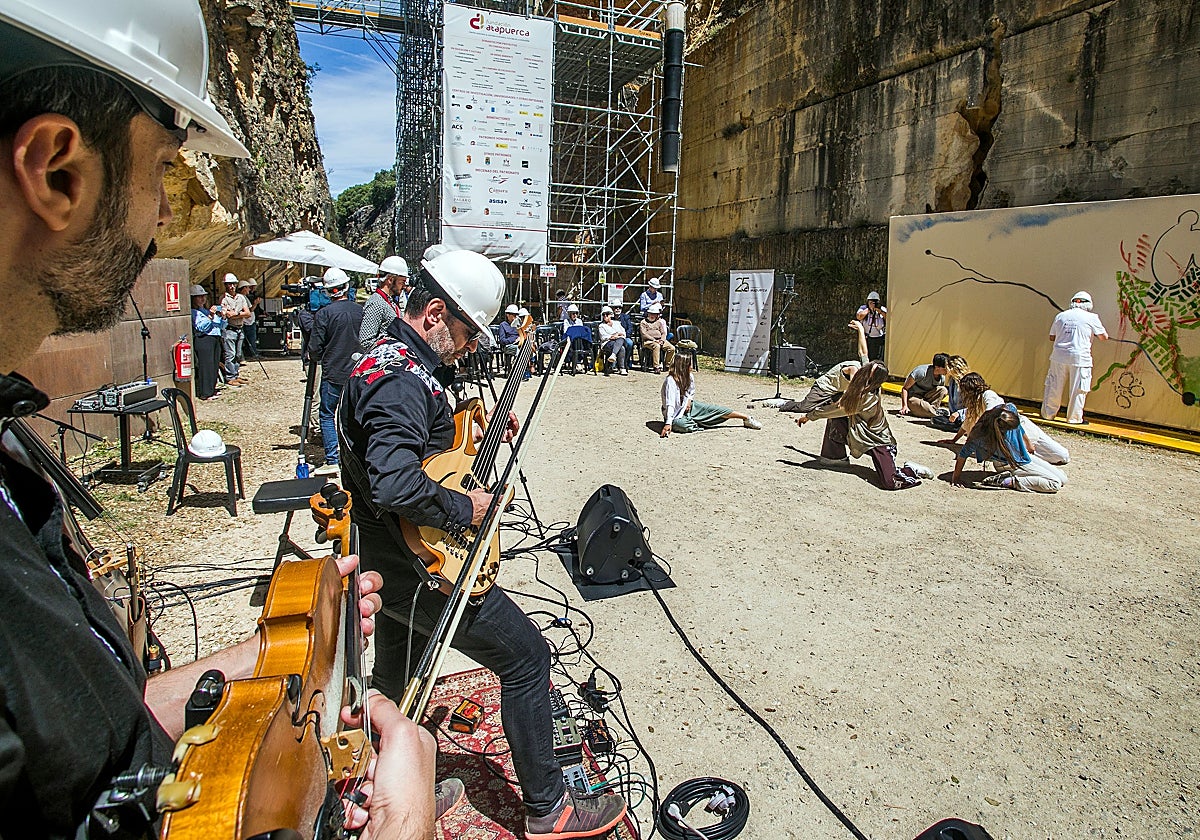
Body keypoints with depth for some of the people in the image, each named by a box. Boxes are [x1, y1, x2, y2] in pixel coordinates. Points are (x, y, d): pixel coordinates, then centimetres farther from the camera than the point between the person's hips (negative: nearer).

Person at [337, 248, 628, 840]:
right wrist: (463, 509, -24)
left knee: (393, 677, 27)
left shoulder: (387, 361, 9)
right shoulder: (402, 382, -26)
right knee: (527, 658, 0)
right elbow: (394, 484, -38)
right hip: (421, 571, -11)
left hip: (383, 560, 11)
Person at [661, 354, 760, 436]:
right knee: (684, 426, -41)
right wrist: (668, 423, -45)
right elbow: (670, 404, -36)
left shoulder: (690, 376, -4)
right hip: (677, 415, -7)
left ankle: (747, 418, 13)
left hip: (689, 407, 7)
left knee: (717, 410, 0)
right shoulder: (670, 381, -28)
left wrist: (689, 400, -4)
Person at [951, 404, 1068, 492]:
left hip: (1025, 455, 7)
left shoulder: (1011, 409, -20)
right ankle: (1008, 481, -10)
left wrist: (1029, 448, 19)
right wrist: (956, 477, -17)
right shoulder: (982, 435, -37)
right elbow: (963, 454, -24)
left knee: (1063, 479, 12)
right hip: (1015, 465, -7)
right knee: (1055, 484, -15)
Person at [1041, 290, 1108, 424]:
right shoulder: (1092, 318, -2)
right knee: (1078, 390, 5)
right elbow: (1104, 337, 7)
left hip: (1059, 356, 3)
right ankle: (1074, 418, 10)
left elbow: (1052, 337, 16)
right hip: (1079, 358, -3)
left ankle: (1048, 414, 19)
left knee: (1054, 387, 12)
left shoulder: (1060, 316, 7)